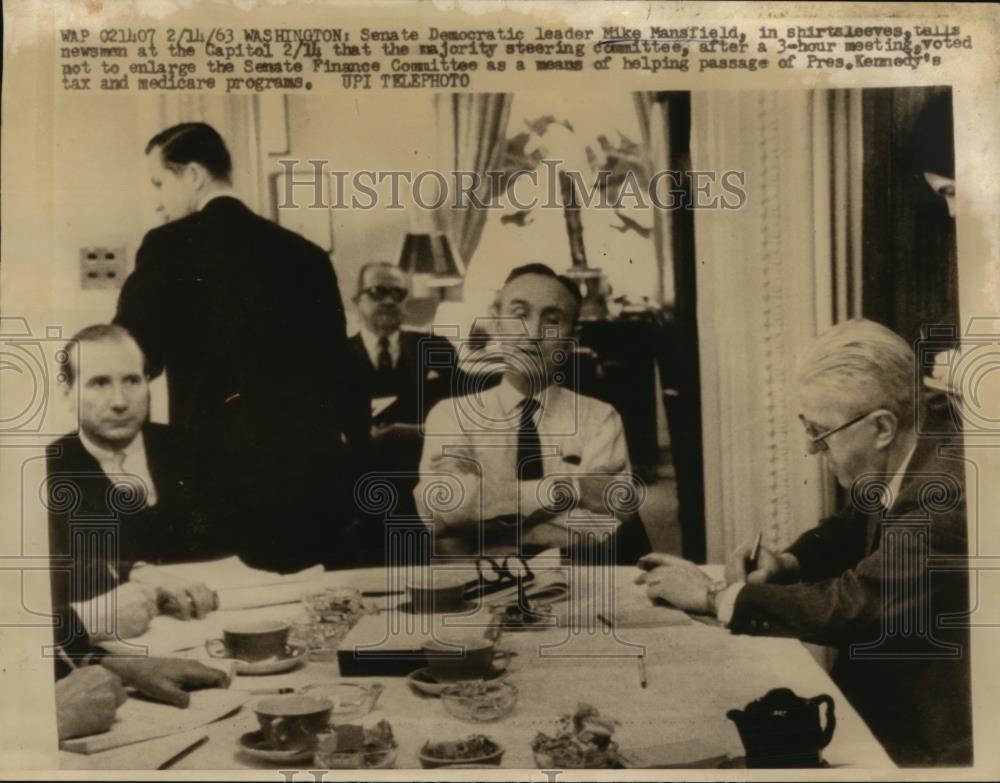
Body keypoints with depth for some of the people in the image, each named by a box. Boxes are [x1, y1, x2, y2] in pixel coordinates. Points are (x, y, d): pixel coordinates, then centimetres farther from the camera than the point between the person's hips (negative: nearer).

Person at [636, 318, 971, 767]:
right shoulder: (890, 470, -1)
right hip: (880, 696, 7)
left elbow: (853, 606, -29)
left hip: (925, 742, -7)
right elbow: (848, 532, 18)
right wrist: (785, 564, -3)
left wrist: (714, 596, -20)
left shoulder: (947, 493, -28)